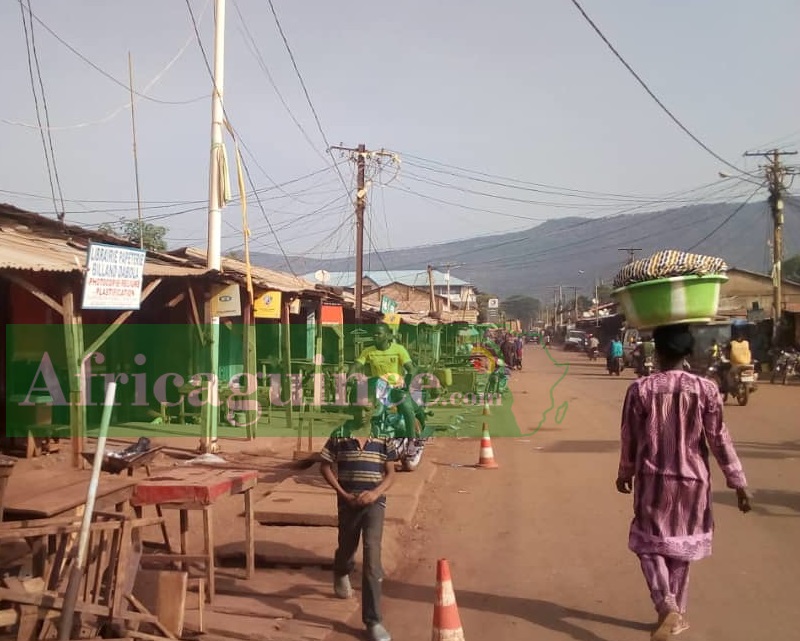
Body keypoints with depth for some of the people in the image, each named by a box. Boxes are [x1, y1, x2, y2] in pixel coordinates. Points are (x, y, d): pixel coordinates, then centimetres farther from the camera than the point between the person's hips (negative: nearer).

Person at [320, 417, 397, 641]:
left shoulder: (383, 438, -3)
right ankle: (341, 574, 60)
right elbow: (325, 467, 1)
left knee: (372, 554, -13)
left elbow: (390, 473, 2)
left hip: (374, 502, -1)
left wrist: (375, 492, -16)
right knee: (347, 548, 19)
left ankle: (373, 620, -7)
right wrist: (344, 494, -9)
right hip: (348, 502, 1)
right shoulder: (340, 435, -5)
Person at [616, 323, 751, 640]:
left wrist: (625, 473, 14)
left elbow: (629, 438, -2)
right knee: (680, 545, 17)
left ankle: (667, 606, -8)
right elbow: (719, 439, -7)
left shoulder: (640, 389, -10)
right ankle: (676, 613, 26)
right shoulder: (705, 388, -9)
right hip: (692, 479, 2)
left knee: (649, 543, 12)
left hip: (652, 478, -1)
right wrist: (738, 482, 2)